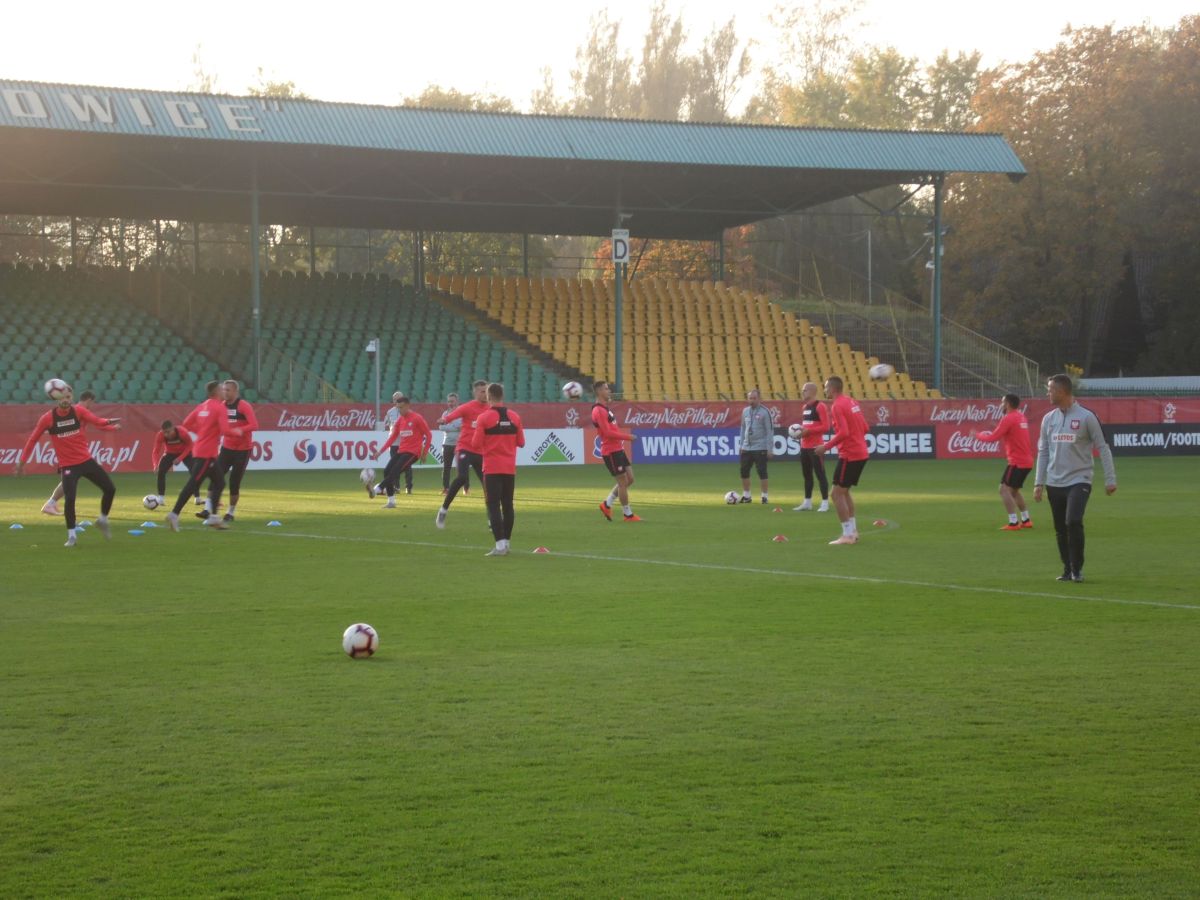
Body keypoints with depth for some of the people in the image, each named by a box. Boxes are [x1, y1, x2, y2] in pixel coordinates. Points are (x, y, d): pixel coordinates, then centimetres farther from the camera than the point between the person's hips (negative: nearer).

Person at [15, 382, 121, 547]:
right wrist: (22, 462, 0)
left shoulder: (79, 411, -5)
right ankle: (71, 535, 3)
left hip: (86, 460, 3)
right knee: (69, 499, -17)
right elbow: (33, 439, 0)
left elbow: (97, 421, -19)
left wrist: (110, 424, -40)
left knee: (110, 489, 2)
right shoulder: (48, 418, -9)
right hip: (68, 465, -3)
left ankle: (103, 520, 28)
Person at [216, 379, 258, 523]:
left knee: (234, 481, -1)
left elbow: (254, 425, -24)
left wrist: (241, 430, -38)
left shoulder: (244, 406, -14)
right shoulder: (222, 406, 4)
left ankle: (231, 512, 15)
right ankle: (211, 509, -5)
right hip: (227, 448, 5)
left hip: (242, 450, -5)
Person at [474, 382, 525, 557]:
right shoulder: (514, 416, 3)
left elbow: (477, 443, -10)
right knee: (507, 505, 12)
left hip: (492, 468, -4)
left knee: (493, 505, -5)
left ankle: (500, 545, -14)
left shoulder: (484, 418, -9)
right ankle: (506, 542, 17)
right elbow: (521, 442, 8)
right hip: (510, 468, 4)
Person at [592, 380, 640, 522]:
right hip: (611, 451, -10)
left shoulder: (604, 408, 16)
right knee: (623, 482, -3)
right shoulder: (599, 411, -16)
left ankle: (606, 504, 20)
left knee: (629, 479, 12)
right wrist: (627, 437, -16)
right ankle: (628, 515, 7)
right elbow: (608, 432, -22)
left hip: (618, 449, 10)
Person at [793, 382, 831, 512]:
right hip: (804, 446, 9)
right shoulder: (805, 407, 16)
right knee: (807, 475, 12)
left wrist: (808, 431, -20)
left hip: (815, 446, -9)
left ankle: (825, 503, -4)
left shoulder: (820, 406, -12)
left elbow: (826, 427, -17)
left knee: (820, 474, -6)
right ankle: (807, 502, 19)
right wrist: (801, 430, 5)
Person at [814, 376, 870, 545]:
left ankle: (847, 535, -5)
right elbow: (865, 428, 14)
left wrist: (826, 446, -16)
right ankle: (853, 531, 20)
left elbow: (843, 433, -24)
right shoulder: (852, 402, 13)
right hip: (861, 453, 9)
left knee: (836, 493, -3)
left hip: (849, 455, -9)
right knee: (844, 491, 20)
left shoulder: (837, 406, -14)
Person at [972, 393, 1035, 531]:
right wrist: (991, 432, 11)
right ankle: (1026, 520, 21)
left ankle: (1013, 523, -15)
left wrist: (977, 435, -1)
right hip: (1026, 461, 9)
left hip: (1017, 462, -9)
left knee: (1004, 489, -9)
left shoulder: (1009, 419, -15)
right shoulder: (1021, 417, 14)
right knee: (1014, 490, 21)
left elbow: (993, 437, -16)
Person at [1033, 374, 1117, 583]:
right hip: (1054, 484, 5)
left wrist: (1110, 479, -7)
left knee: (1073, 522, -21)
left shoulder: (1086, 417, -6)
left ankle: (1077, 569, -8)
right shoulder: (1048, 419, 9)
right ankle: (1068, 569, 19)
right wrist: (1039, 483, 9)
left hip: (1079, 481, -5)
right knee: (1060, 529, 6)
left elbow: (1102, 448, -4)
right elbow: (1043, 452, 13)